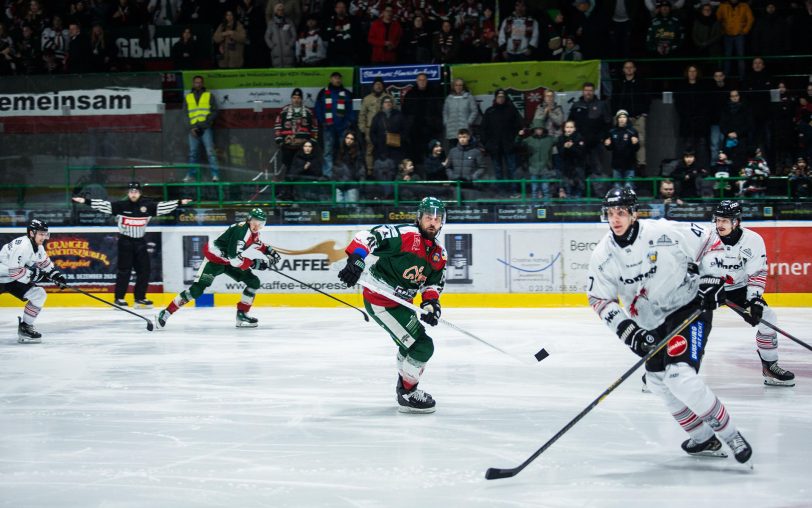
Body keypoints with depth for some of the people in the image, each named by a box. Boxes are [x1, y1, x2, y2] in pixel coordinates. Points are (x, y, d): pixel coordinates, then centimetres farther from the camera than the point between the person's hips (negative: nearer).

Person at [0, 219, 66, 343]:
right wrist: (34, 275, -22)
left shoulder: (38, 247, 5)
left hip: (14, 280, 9)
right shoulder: (22, 246, -26)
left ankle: (25, 326, 9)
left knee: (38, 294, 3)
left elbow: (45, 263, 22)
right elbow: (14, 271, -28)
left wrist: (56, 276, 9)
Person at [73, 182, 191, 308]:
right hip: (125, 241, -4)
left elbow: (163, 206, 3)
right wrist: (85, 201, -20)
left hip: (140, 241, 4)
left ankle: (140, 298, 14)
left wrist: (180, 202, -2)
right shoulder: (121, 205, -7)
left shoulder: (147, 205, 1)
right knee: (124, 270, -4)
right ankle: (119, 299, 2)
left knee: (144, 270, 3)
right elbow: (103, 204, -12)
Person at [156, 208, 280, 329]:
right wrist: (254, 263, -30)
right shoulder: (241, 230, -29)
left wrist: (269, 251, 8)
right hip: (214, 259, -9)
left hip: (229, 262, 9)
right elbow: (235, 259, -35)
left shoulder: (253, 231, 0)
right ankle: (165, 313, -14)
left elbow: (257, 245, 24)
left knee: (254, 282, 0)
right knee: (197, 290, -19)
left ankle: (242, 315, 7)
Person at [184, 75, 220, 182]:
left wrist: (206, 123, -9)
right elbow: (185, 114, 11)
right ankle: (191, 175, 10)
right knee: (192, 153, 4)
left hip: (206, 129, -3)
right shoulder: (188, 97, 15)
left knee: (210, 151, -12)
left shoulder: (209, 96, 10)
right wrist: (192, 127, -2)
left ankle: (215, 174, -15)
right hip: (193, 129, 3)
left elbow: (214, 111, 5)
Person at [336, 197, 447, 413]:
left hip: (399, 302, 10)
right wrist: (356, 260, -41)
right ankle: (407, 396, 6)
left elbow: (433, 284, 11)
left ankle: (405, 386, 50)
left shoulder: (439, 254, 5)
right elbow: (368, 237, -27)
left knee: (411, 342, 28)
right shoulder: (404, 234, -21)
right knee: (422, 346, -10)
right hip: (380, 300, -10)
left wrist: (431, 302, -8)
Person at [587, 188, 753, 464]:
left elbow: (708, 243, -8)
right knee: (658, 380, 13)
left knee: (681, 376, -21)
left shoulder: (665, 232, -21)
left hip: (689, 308, -7)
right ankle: (703, 440, 29)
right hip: (651, 322, 7)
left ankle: (730, 435, -7)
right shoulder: (602, 256, -9)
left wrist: (711, 279, -15)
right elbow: (600, 299, -6)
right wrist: (628, 330, -17)